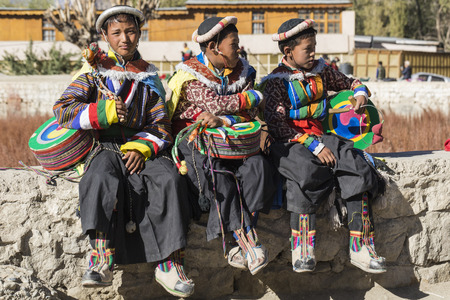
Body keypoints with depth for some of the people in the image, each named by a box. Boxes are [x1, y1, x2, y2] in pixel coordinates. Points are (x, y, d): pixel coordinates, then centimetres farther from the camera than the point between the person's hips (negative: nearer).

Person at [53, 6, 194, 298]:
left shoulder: (149, 79, 19)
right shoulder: (93, 74, 14)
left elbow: (160, 125, 12)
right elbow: (63, 109, 0)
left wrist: (142, 148, -10)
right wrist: (101, 113, -16)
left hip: (141, 148, 2)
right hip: (105, 148, -1)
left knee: (169, 178, -30)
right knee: (102, 178, -37)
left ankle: (169, 263, -28)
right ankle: (101, 260, -44)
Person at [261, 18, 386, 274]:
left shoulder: (321, 71, 14)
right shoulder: (275, 82, -3)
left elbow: (348, 83, 29)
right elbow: (278, 125, -13)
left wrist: (361, 93, 2)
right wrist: (313, 146, -22)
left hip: (320, 138, 5)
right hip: (289, 144, -5)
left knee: (357, 169, -22)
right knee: (308, 174, -37)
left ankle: (361, 248, -20)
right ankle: (302, 250, -29)